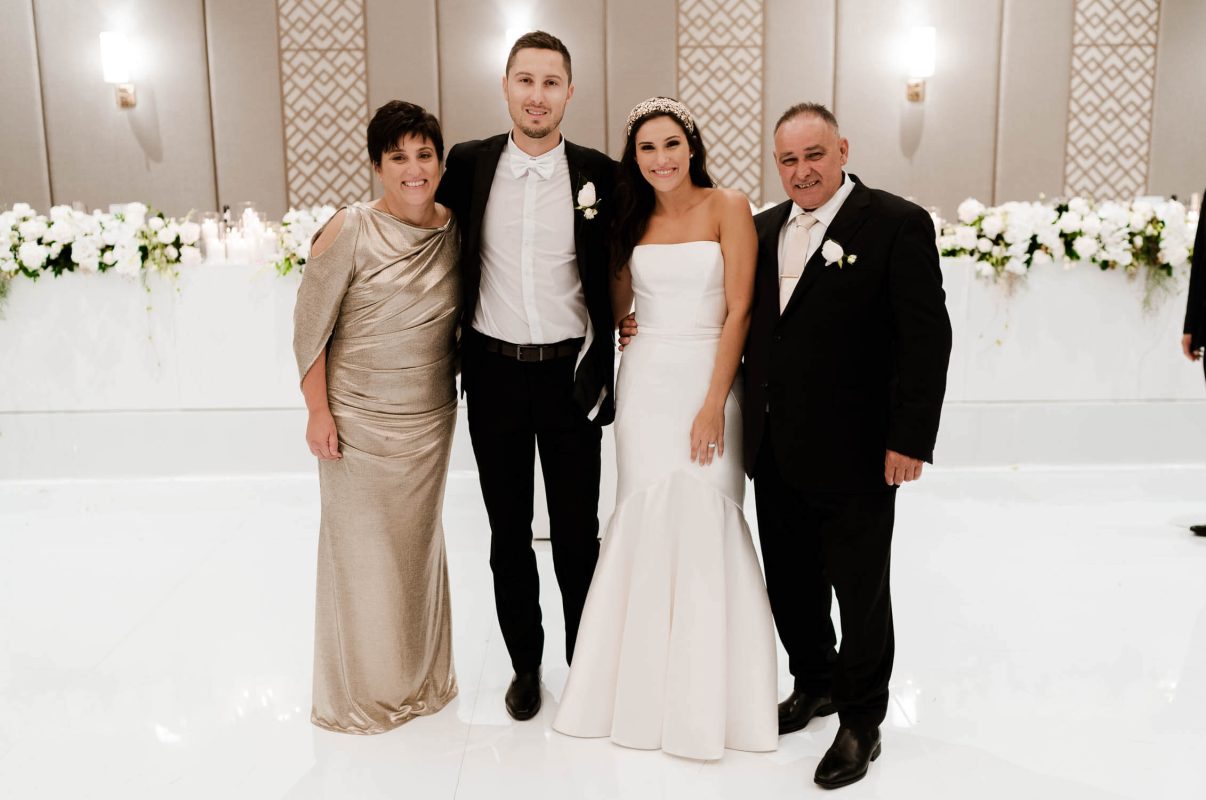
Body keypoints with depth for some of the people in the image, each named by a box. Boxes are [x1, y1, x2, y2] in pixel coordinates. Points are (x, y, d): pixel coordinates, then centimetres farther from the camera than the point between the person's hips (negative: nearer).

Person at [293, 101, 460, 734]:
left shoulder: (456, 230, 1)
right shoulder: (350, 230, -12)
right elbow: (310, 324, -9)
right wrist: (318, 412, -11)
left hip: (431, 419, 4)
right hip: (359, 418, -4)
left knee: (419, 542, 15)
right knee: (363, 546, 8)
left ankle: (421, 678, 34)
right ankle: (363, 688, 28)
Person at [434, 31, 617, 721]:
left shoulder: (601, 174, -3)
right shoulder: (469, 164, 0)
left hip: (571, 374, -1)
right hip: (495, 373, 2)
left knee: (578, 533, 9)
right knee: (509, 532, 13)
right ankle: (525, 663, 32)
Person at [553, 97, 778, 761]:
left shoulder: (727, 207, -3)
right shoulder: (632, 218, 11)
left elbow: (739, 311, -9)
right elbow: (615, 306, 11)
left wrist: (714, 403, -14)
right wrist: (597, 235, 5)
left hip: (709, 378, -4)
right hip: (645, 381, 4)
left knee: (703, 519, -4)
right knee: (643, 518, 5)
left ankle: (708, 695, 13)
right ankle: (644, 681, 21)